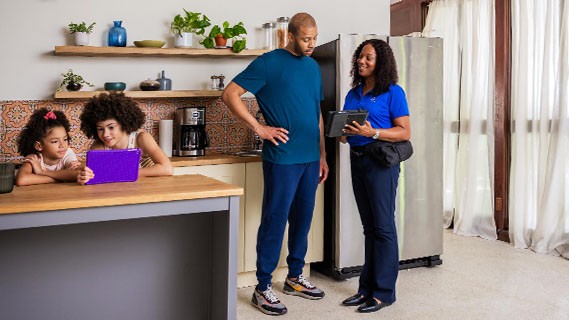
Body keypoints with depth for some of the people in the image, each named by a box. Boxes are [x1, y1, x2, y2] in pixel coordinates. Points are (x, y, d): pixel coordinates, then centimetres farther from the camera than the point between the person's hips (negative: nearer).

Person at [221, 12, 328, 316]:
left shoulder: (313, 66, 14)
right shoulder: (269, 62, -6)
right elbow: (230, 94, -10)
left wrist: (322, 155, 15)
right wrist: (258, 127, -14)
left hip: (310, 158, 7)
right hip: (282, 158, -6)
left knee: (302, 219, 14)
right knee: (275, 221, -2)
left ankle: (295, 277, 29)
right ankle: (262, 288, 8)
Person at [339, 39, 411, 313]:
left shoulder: (393, 93, -6)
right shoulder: (353, 94, 13)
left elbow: (405, 132, -12)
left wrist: (372, 132, -23)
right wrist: (343, 132, -4)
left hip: (381, 162, -7)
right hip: (357, 159, 7)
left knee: (383, 226, -2)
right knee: (369, 227, 12)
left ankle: (384, 291, 6)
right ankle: (367, 287, 19)